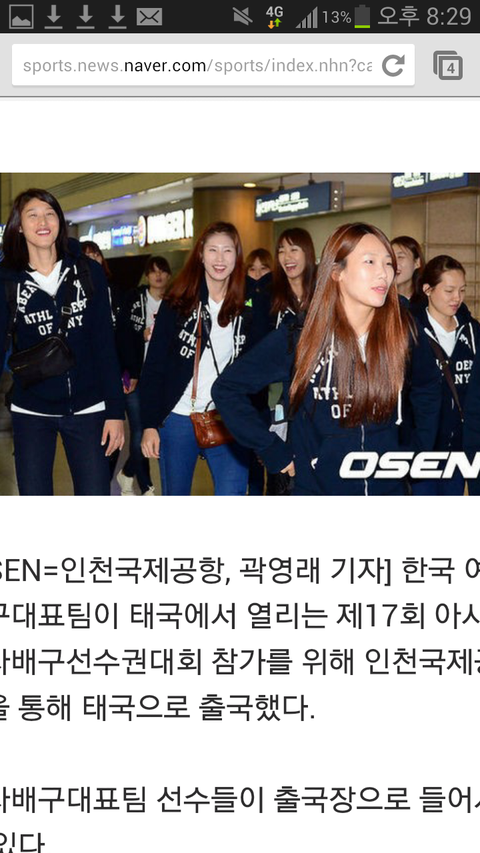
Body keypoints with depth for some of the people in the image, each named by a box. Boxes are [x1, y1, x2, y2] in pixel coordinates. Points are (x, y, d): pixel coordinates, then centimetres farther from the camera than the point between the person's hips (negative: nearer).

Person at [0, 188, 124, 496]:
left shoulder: (88, 272, 0)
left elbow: (105, 345, 0)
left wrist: (115, 410, -5)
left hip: (86, 409, 0)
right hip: (31, 412, 0)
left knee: (95, 491, 1)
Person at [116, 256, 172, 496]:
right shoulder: (134, 299, 1)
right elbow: (124, 336, -3)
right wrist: (133, 372, -9)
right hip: (135, 376, -2)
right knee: (139, 433, -5)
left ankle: (127, 473, 26)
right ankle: (146, 489, 7)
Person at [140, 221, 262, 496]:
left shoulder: (249, 306, 3)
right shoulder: (178, 303, -2)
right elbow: (154, 367, -2)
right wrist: (149, 424, -7)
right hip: (177, 418, 0)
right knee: (175, 494, 11)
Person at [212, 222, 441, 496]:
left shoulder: (403, 335, -5)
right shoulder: (298, 339, -12)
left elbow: (429, 390, 14)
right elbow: (227, 389, -8)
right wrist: (276, 454, -11)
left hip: (390, 488, 3)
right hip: (316, 488, -2)